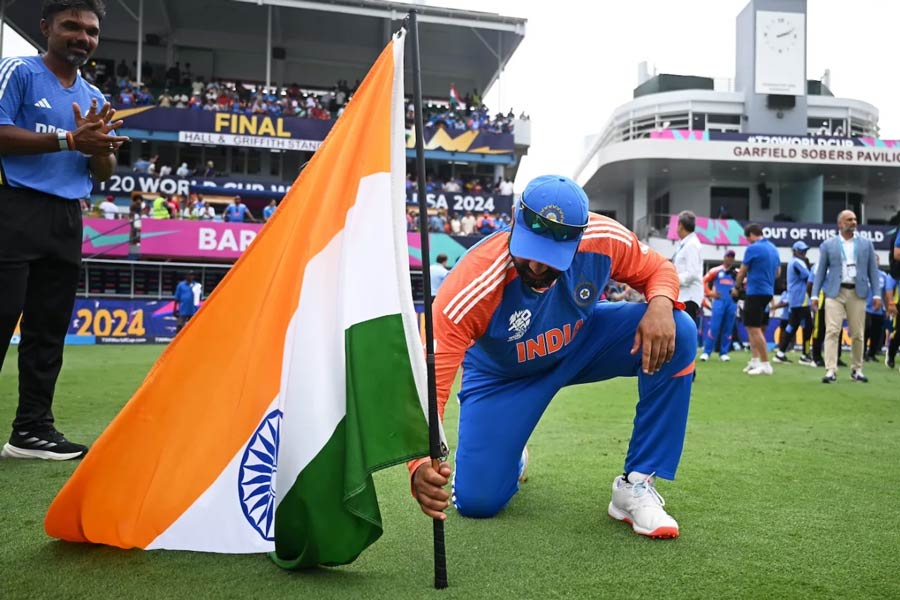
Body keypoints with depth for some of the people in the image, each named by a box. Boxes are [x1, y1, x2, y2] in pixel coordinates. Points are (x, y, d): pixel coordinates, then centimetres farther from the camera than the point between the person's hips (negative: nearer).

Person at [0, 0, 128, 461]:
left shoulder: (95, 98, 17)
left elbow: (105, 172, 17)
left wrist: (99, 147, -5)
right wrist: (70, 139, -15)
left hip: (68, 219, 6)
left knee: (49, 329, 6)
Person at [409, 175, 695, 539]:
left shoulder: (604, 239, -29)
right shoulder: (473, 284, -39)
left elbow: (658, 269, -8)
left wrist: (660, 304, -32)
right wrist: (421, 464, -58)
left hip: (581, 343, 3)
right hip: (502, 374, -2)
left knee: (677, 333, -23)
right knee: (477, 501, -10)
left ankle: (636, 486, -12)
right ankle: (512, 460, 31)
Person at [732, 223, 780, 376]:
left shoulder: (753, 248, -12)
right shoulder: (773, 248, 11)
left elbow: (742, 272, -4)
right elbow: (777, 272, 20)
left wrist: (736, 287, 13)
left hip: (755, 292, -8)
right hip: (768, 292, 8)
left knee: (755, 329, -4)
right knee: (759, 329, 15)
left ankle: (765, 364, -4)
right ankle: (755, 360, 15)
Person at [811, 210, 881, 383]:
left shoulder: (866, 244, 9)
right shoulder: (828, 245, 5)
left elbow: (873, 270, 7)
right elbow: (821, 271, 6)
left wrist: (877, 294, -1)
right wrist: (815, 295, -1)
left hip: (857, 293, 2)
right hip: (835, 292, -2)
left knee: (857, 334, 6)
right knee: (832, 331, -9)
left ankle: (856, 370, 18)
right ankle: (831, 371, -10)